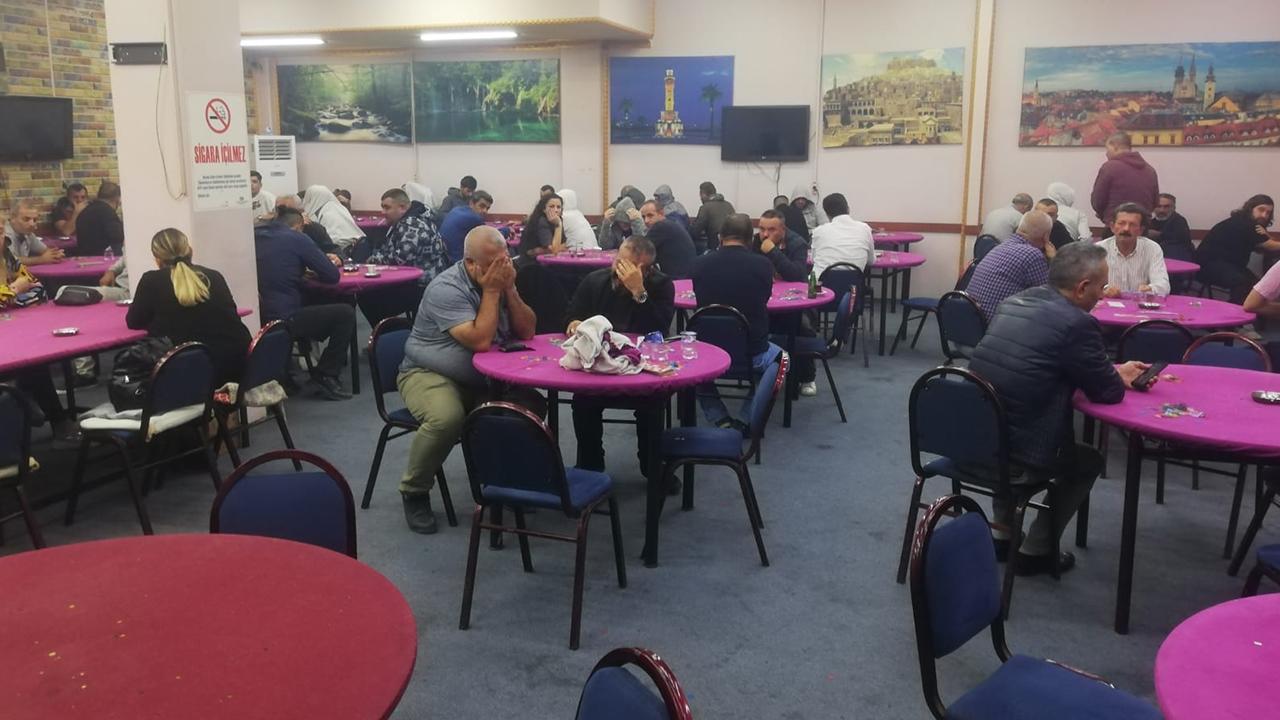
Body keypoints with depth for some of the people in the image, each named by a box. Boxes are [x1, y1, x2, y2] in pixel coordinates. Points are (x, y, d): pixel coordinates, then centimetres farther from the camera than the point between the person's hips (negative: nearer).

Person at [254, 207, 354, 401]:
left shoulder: (255, 237, 12)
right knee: (345, 313, 5)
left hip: (258, 320, 8)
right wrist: (314, 272, 17)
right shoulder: (296, 238, -4)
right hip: (284, 319, -8)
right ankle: (325, 376, 6)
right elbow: (333, 276, -3)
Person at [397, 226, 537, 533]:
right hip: (430, 374, -6)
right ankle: (414, 491, -11)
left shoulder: (500, 280, 1)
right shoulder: (446, 289, -21)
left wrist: (509, 290, -15)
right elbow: (480, 341, -30)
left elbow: (527, 331, -3)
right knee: (447, 417, -37)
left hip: (483, 379, 6)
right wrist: (491, 292, -23)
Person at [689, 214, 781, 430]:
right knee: (780, 358, 32)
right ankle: (747, 420, 19)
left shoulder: (698, 264, -8)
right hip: (753, 355, -1)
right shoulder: (763, 265, -11)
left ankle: (720, 420, 20)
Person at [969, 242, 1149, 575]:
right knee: (1089, 461, 24)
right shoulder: (1077, 322, -14)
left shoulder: (1015, 302, 9)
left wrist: (1113, 371, 26)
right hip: (1017, 457, -6)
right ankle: (1035, 551, 25)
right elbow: (1108, 392, -4)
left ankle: (1002, 534, 39)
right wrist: (1118, 376, 19)